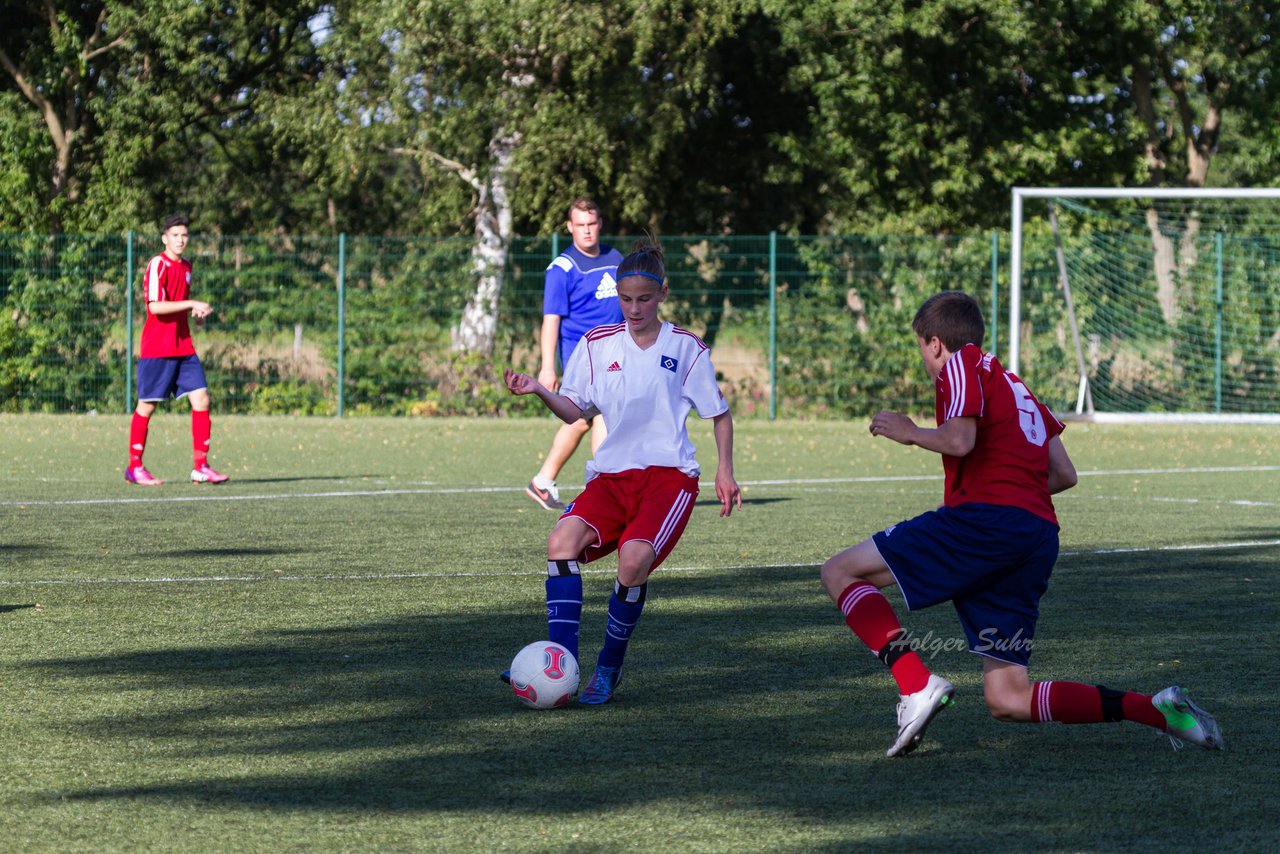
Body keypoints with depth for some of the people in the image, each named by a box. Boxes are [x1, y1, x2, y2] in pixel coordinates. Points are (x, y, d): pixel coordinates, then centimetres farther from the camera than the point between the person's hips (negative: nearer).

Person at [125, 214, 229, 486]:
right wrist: (192, 304, -22)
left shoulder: (186, 266, 14)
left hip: (183, 347, 7)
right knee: (147, 405, 0)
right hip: (156, 349, -7)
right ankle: (134, 467, 11)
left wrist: (196, 312, 8)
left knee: (201, 399, -3)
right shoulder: (158, 265, -11)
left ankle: (200, 467, -1)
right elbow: (155, 306, -22)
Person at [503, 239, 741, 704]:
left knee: (634, 560, -30)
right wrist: (539, 391, -8)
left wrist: (725, 471, 2)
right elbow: (575, 410, 10)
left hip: (669, 475, -3)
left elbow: (720, 413, 11)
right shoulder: (598, 343, 9)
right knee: (563, 539, -26)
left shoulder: (686, 347, 3)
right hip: (611, 474, 3)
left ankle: (608, 669, -9)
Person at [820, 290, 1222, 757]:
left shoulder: (962, 365, 5)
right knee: (1007, 699, 7)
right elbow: (1064, 474, 25)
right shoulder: (1015, 387, 30)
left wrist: (910, 432, 5)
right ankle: (1156, 709, -4)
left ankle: (917, 685, -18)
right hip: (1040, 535, 8)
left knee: (840, 572, 0)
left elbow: (959, 440, -13)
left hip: (984, 520, -8)